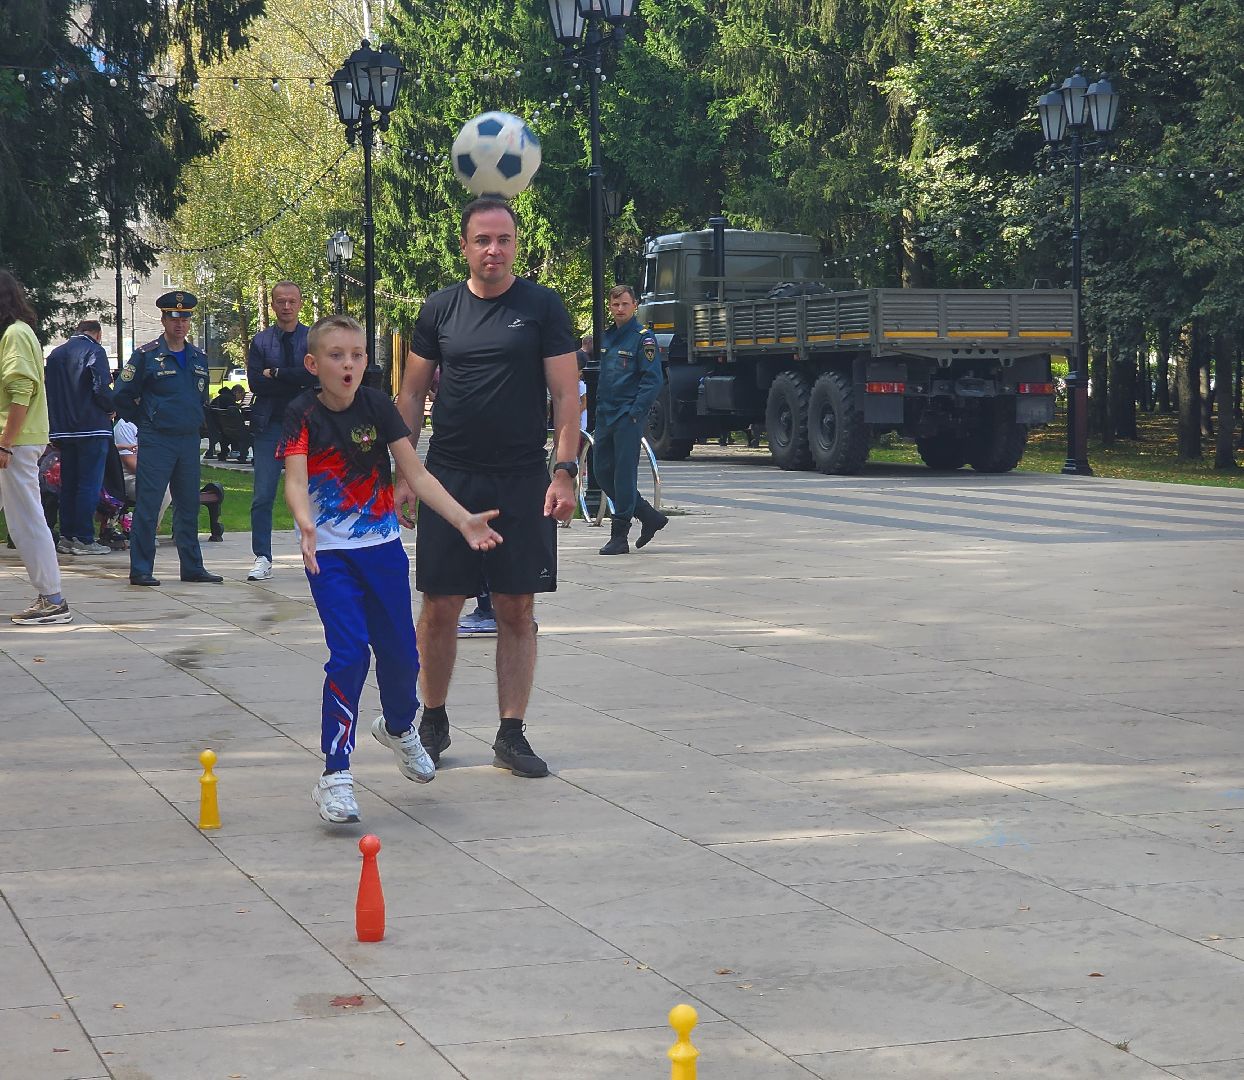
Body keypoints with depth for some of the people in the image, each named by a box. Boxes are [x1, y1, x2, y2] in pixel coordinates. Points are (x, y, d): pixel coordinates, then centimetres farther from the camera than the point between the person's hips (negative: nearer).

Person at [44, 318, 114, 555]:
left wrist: (56, 425, 19)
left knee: (68, 484, 12)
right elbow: (101, 389, -17)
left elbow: (48, 391, 15)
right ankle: (84, 539, -7)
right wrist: (113, 407, 1)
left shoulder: (55, 354, 14)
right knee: (89, 484, -5)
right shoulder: (94, 351, -7)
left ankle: (66, 537, 14)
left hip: (63, 429, 7)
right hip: (91, 428, -7)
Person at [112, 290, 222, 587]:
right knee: (147, 506, -5)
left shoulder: (199, 357, 12)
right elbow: (122, 395, -2)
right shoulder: (146, 355, -6)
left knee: (189, 506, 10)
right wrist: (144, 421, 4)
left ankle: (192, 567, 16)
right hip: (156, 442, -5)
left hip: (190, 440, 6)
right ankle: (140, 570, -2)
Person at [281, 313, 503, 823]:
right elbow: (295, 480, -24)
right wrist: (305, 524, -44)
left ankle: (398, 726, 43)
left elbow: (416, 475, -4)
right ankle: (334, 774, -7)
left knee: (401, 653, 10)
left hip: (384, 548, 3)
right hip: (329, 552, -3)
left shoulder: (377, 405, -3)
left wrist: (463, 519, -15)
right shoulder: (303, 414, -10)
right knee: (349, 654, -15)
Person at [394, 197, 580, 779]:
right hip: (449, 479, 1)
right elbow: (411, 394, 11)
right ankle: (433, 721, 20)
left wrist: (564, 471, -10)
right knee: (439, 606, 3)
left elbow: (565, 394, -1)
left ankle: (511, 733, 9)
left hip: (522, 481, -1)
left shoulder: (543, 307, 1)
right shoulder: (440, 309, 6)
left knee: (517, 610, 1)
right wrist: (401, 474, 4)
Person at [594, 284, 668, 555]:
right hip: (605, 416, 8)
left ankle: (619, 537, 0)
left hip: (629, 417, -8)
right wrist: (599, 406, 14)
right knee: (602, 472, 8)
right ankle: (650, 517, 21)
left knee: (624, 475, -5)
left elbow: (653, 380, -11)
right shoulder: (606, 337, 14)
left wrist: (635, 412, -16)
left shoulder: (643, 338, -7)